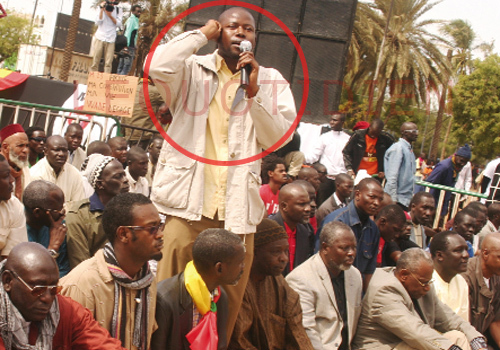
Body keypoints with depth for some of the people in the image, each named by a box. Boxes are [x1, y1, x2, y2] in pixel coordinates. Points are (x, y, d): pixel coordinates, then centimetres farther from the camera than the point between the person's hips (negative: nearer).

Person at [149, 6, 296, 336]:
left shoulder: (271, 81, 12)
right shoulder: (194, 70, 8)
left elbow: (277, 138, 2)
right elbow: (159, 67, -15)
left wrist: (254, 93, -9)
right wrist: (202, 33, -2)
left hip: (237, 208, 2)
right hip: (190, 201, -2)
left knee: (229, 305, 5)